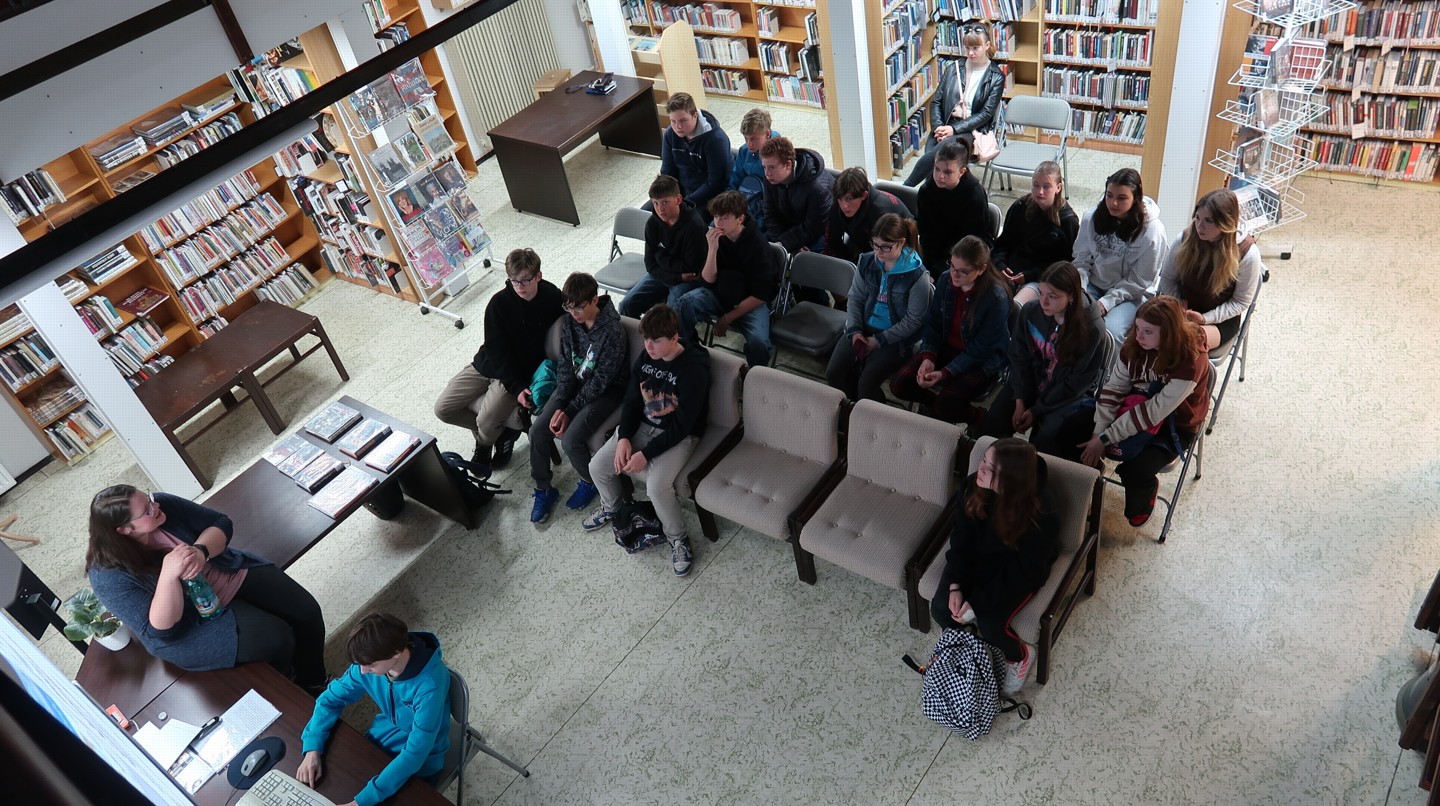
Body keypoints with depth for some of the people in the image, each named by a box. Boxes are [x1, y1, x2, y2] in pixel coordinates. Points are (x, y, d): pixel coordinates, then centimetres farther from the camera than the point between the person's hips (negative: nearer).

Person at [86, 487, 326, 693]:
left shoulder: (163, 505, -14)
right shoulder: (109, 574, -24)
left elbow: (222, 523, -6)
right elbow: (160, 630, -26)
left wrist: (201, 551, -28)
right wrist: (168, 574, -41)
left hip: (234, 575, 5)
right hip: (195, 620, -5)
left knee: (307, 611, -6)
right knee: (275, 640, -22)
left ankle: (314, 684, 20)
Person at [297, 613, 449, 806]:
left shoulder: (430, 685, -37)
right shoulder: (370, 661, -19)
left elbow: (414, 754, -35)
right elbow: (331, 699, -4)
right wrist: (312, 749, -20)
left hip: (419, 764, -5)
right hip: (380, 738, 5)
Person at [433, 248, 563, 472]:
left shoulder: (553, 298, -13)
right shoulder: (499, 302, -12)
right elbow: (496, 350, -13)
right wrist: (516, 387, -24)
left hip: (521, 370, -3)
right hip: (489, 363, 3)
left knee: (487, 423, -22)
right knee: (443, 408, -4)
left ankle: (485, 442, 17)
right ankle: (501, 431, 15)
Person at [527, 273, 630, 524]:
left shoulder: (613, 332, -25)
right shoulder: (569, 322, -5)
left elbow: (600, 380, -22)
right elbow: (565, 365, -2)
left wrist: (568, 411, -19)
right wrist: (559, 406, -14)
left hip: (606, 390, -6)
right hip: (574, 383, 6)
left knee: (570, 439, -24)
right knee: (537, 431, -11)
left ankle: (589, 482, 8)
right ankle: (543, 490, 10)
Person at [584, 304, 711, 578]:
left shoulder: (694, 369, -24)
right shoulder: (646, 358, -4)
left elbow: (682, 425, -24)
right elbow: (632, 401, 4)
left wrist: (646, 454, -25)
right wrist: (623, 438, -12)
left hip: (678, 436, -6)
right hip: (642, 425, 7)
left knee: (657, 486, -29)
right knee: (597, 466, -5)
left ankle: (678, 539, -1)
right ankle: (611, 507, 28)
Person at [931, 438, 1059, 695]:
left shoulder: (1040, 521, -34)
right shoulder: (973, 487, -22)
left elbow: (1023, 573, -23)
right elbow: (962, 539, -10)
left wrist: (977, 603, -24)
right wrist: (956, 586, -19)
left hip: (1017, 574, -4)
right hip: (977, 559, 4)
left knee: (989, 624, -21)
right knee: (941, 609, -15)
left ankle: (1021, 655, 14)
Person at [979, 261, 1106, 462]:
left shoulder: (1092, 328, -22)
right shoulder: (1030, 311, -10)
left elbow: (1077, 383, -16)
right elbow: (1019, 357, -1)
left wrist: (1037, 410, -15)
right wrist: (1020, 401, -9)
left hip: (1072, 397, -4)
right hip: (1032, 383, 5)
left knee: (1045, 441, -27)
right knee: (991, 427, -12)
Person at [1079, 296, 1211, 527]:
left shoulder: (1190, 360, -30)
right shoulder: (1135, 344, -14)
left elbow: (1155, 412, -31)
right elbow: (1113, 389, -12)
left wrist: (1105, 439, -30)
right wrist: (1098, 434, -24)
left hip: (1175, 424, -5)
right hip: (1135, 405, 5)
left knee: (1135, 471, -28)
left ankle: (1140, 504, 7)